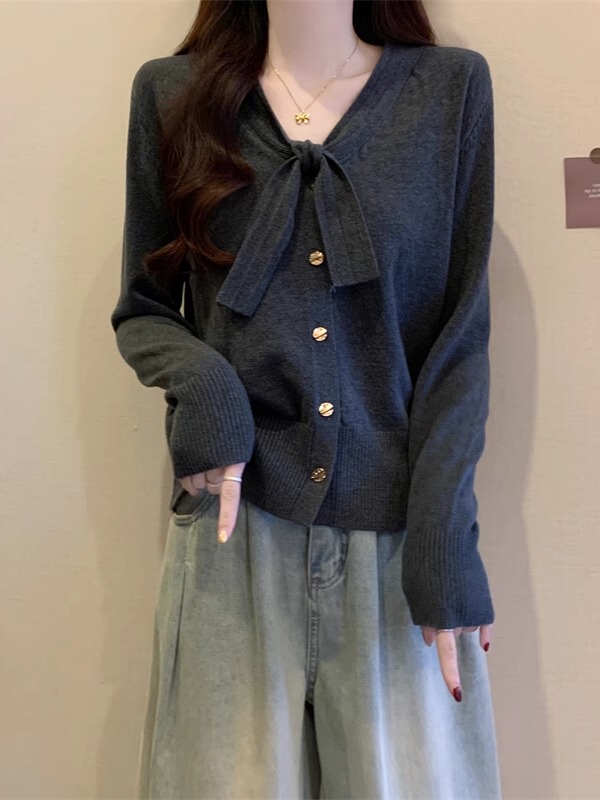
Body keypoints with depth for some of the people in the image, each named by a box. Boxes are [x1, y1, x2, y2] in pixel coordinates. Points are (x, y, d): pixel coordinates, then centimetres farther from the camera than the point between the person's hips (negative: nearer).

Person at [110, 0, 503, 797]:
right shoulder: (170, 91, 4)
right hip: (239, 521, 1)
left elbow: (463, 334, 0)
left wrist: (442, 538, -7)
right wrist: (202, 383, -12)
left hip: (395, 527, 0)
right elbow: (141, 310, 10)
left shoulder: (452, 87, 2)